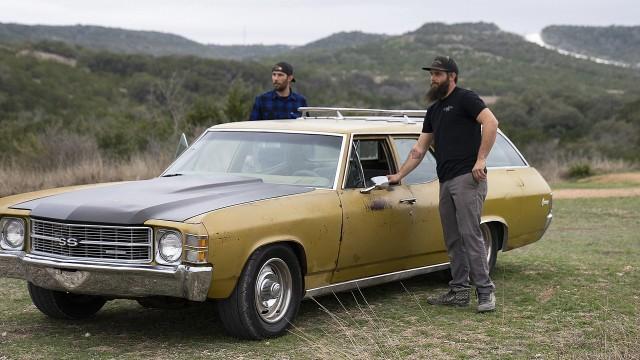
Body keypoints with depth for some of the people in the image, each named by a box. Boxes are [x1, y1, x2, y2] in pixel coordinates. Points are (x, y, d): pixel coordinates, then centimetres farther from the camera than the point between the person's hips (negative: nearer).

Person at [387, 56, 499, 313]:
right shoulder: (434, 110, 22)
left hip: (467, 178, -9)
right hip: (446, 182, 9)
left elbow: (491, 122, -16)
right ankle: (459, 291, 14)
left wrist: (481, 159, -21)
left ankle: (485, 291, -11)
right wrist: (399, 175, 23)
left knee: (470, 234, -13)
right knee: (452, 240, 9)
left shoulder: (466, 99, -2)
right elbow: (419, 149, 26)